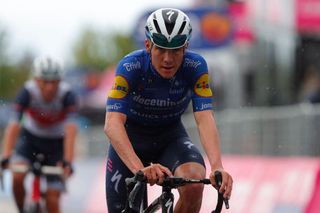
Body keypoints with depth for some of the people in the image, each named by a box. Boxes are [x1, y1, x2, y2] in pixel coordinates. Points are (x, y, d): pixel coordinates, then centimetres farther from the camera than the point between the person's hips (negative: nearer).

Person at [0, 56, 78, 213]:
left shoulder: (67, 96, -27)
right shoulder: (27, 93, -26)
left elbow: (71, 130, -36)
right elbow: (13, 125, -33)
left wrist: (67, 161, -48)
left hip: (56, 143, 0)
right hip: (31, 137, 1)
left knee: (52, 200, -8)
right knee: (17, 177, -26)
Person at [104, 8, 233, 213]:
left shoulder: (196, 67, -24)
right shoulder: (130, 67, -30)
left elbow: (205, 119, -32)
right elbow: (113, 123, -40)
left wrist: (217, 167, -51)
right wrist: (139, 169, -56)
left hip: (171, 136, 1)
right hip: (130, 137, 0)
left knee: (194, 182, -30)